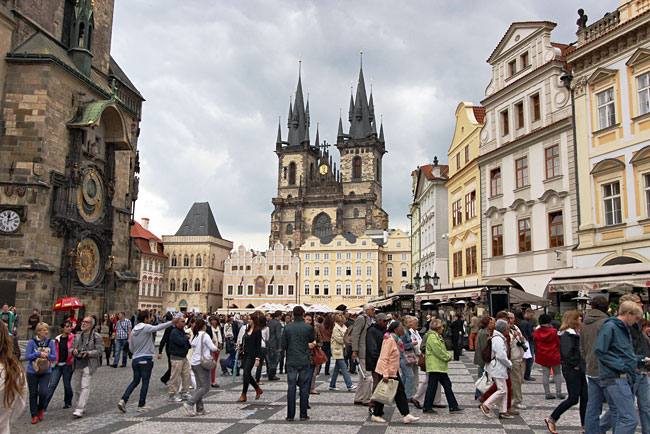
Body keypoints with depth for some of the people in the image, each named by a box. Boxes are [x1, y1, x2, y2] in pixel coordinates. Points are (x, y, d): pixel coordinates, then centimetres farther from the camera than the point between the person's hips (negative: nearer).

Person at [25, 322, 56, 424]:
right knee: (33, 394, 5)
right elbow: (27, 357, -9)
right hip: (32, 372, -1)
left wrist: (47, 355, -18)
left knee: (43, 392, -11)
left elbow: (54, 357, 1)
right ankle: (34, 415, 18)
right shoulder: (32, 342, -7)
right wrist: (39, 354, -19)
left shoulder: (50, 342, -1)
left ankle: (41, 409, 17)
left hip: (46, 372, 1)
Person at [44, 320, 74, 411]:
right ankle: (44, 405, -4)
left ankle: (68, 402, 26)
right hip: (57, 365, 3)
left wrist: (71, 361, -10)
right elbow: (54, 352, 17)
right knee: (52, 385, -4)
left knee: (67, 385, 7)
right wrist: (53, 362, 9)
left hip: (67, 365, -3)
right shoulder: (57, 339, 10)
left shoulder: (73, 338, -2)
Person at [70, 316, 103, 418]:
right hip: (77, 364, 7)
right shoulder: (77, 335, 14)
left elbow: (100, 351, -8)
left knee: (85, 387, -12)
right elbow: (71, 347, 17)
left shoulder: (96, 337, -5)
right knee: (75, 386, 11)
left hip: (88, 365, -6)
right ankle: (82, 406, 29)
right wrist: (73, 350, -7)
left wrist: (88, 353, -21)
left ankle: (79, 410, -13)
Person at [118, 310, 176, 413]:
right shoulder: (146, 327, -11)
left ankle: (123, 400, 3)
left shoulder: (133, 330, 10)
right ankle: (141, 406, 7)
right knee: (145, 382, 3)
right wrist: (172, 322, -30)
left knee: (135, 381, 16)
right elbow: (158, 327, -27)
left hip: (135, 359, 7)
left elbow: (130, 347, 14)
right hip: (146, 359, -7)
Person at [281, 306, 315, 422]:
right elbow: (312, 343, 5)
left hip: (291, 361, 1)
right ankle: (303, 415, 9)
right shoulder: (309, 327, -6)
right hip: (304, 361, -1)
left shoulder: (287, 327, -4)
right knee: (304, 388, 6)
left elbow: (282, 345, -3)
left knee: (291, 388, 5)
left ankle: (290, 415, 7)